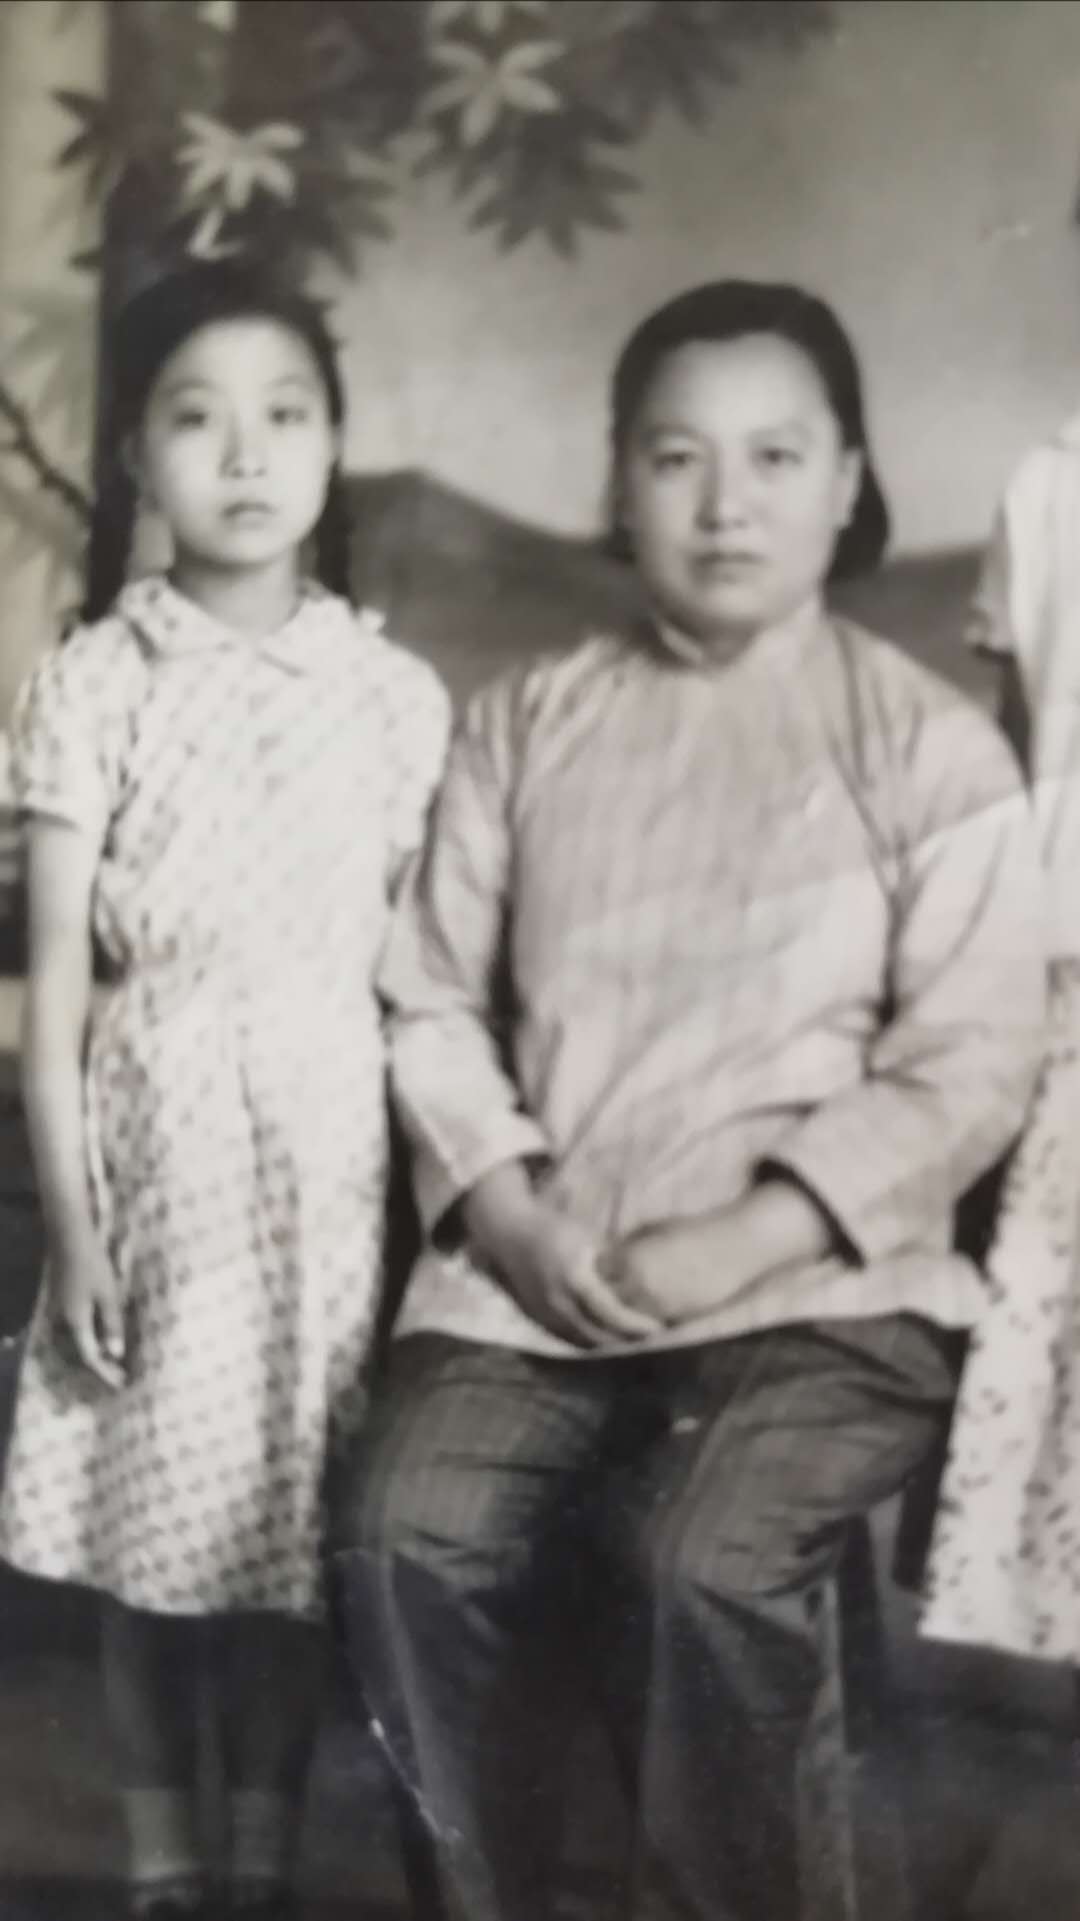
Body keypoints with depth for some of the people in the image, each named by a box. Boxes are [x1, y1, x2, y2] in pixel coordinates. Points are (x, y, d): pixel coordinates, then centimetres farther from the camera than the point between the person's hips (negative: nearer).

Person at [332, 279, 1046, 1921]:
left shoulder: (932, 745, 1)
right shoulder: (527, 721, 11)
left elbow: (967, 1071, -5)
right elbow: (433, 1001, 8)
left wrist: (740, 1245, -14)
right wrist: (509, 1213, -8)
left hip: (819, 1280, -3)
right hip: (540, 1264, 3)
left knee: (705, 1564, -30)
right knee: (406, 1537, -23)